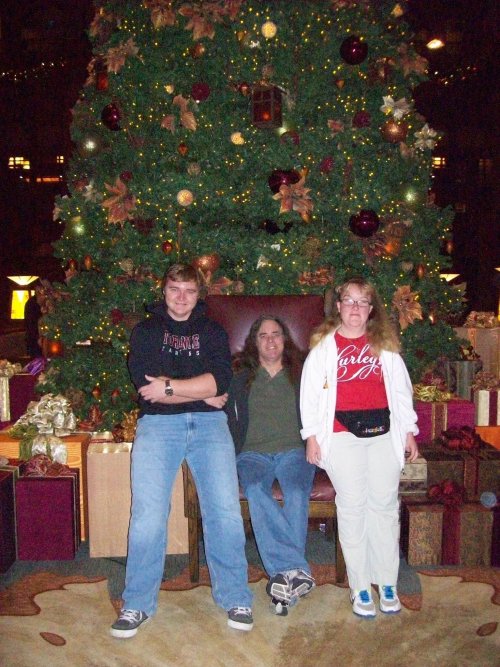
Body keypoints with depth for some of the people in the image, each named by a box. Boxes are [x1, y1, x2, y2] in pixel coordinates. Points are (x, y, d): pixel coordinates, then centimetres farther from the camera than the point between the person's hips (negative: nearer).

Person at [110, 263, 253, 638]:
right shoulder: (146, 331, 11)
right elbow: (146, 384, -6)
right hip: (158, 424, -1)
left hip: (209, 425, 1)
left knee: (225, 511, -5)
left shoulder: (212, 332, 15)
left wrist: (169, 386, -9)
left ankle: (235, 598, 11)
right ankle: (138, 604, 10)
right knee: (148, 515, -7)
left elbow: (220, 380, -3)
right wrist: (203, 393, -5)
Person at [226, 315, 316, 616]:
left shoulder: (300, 377, 20)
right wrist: (236, 454, -1)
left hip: (294, 450, 0)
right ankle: (297, 570, -37)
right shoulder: (242, 380, 20)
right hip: (253, 452, 0)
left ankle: (285, 573, -34)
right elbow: (232, 422, 15)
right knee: (255, 490, -33)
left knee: (297, 493, -33)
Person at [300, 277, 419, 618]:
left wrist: (409, 432, 10)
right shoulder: (324, 345, 6)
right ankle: (360, 587, 9)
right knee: (352, 506, -1)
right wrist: (312, 435, -3)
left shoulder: (385, 345, 12)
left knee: (385, 505, 4)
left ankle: (388, 584, 16)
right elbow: (310, 391, 3)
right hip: (342, 432, -2)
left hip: (383, 431, 2)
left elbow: (402, 389, 13)